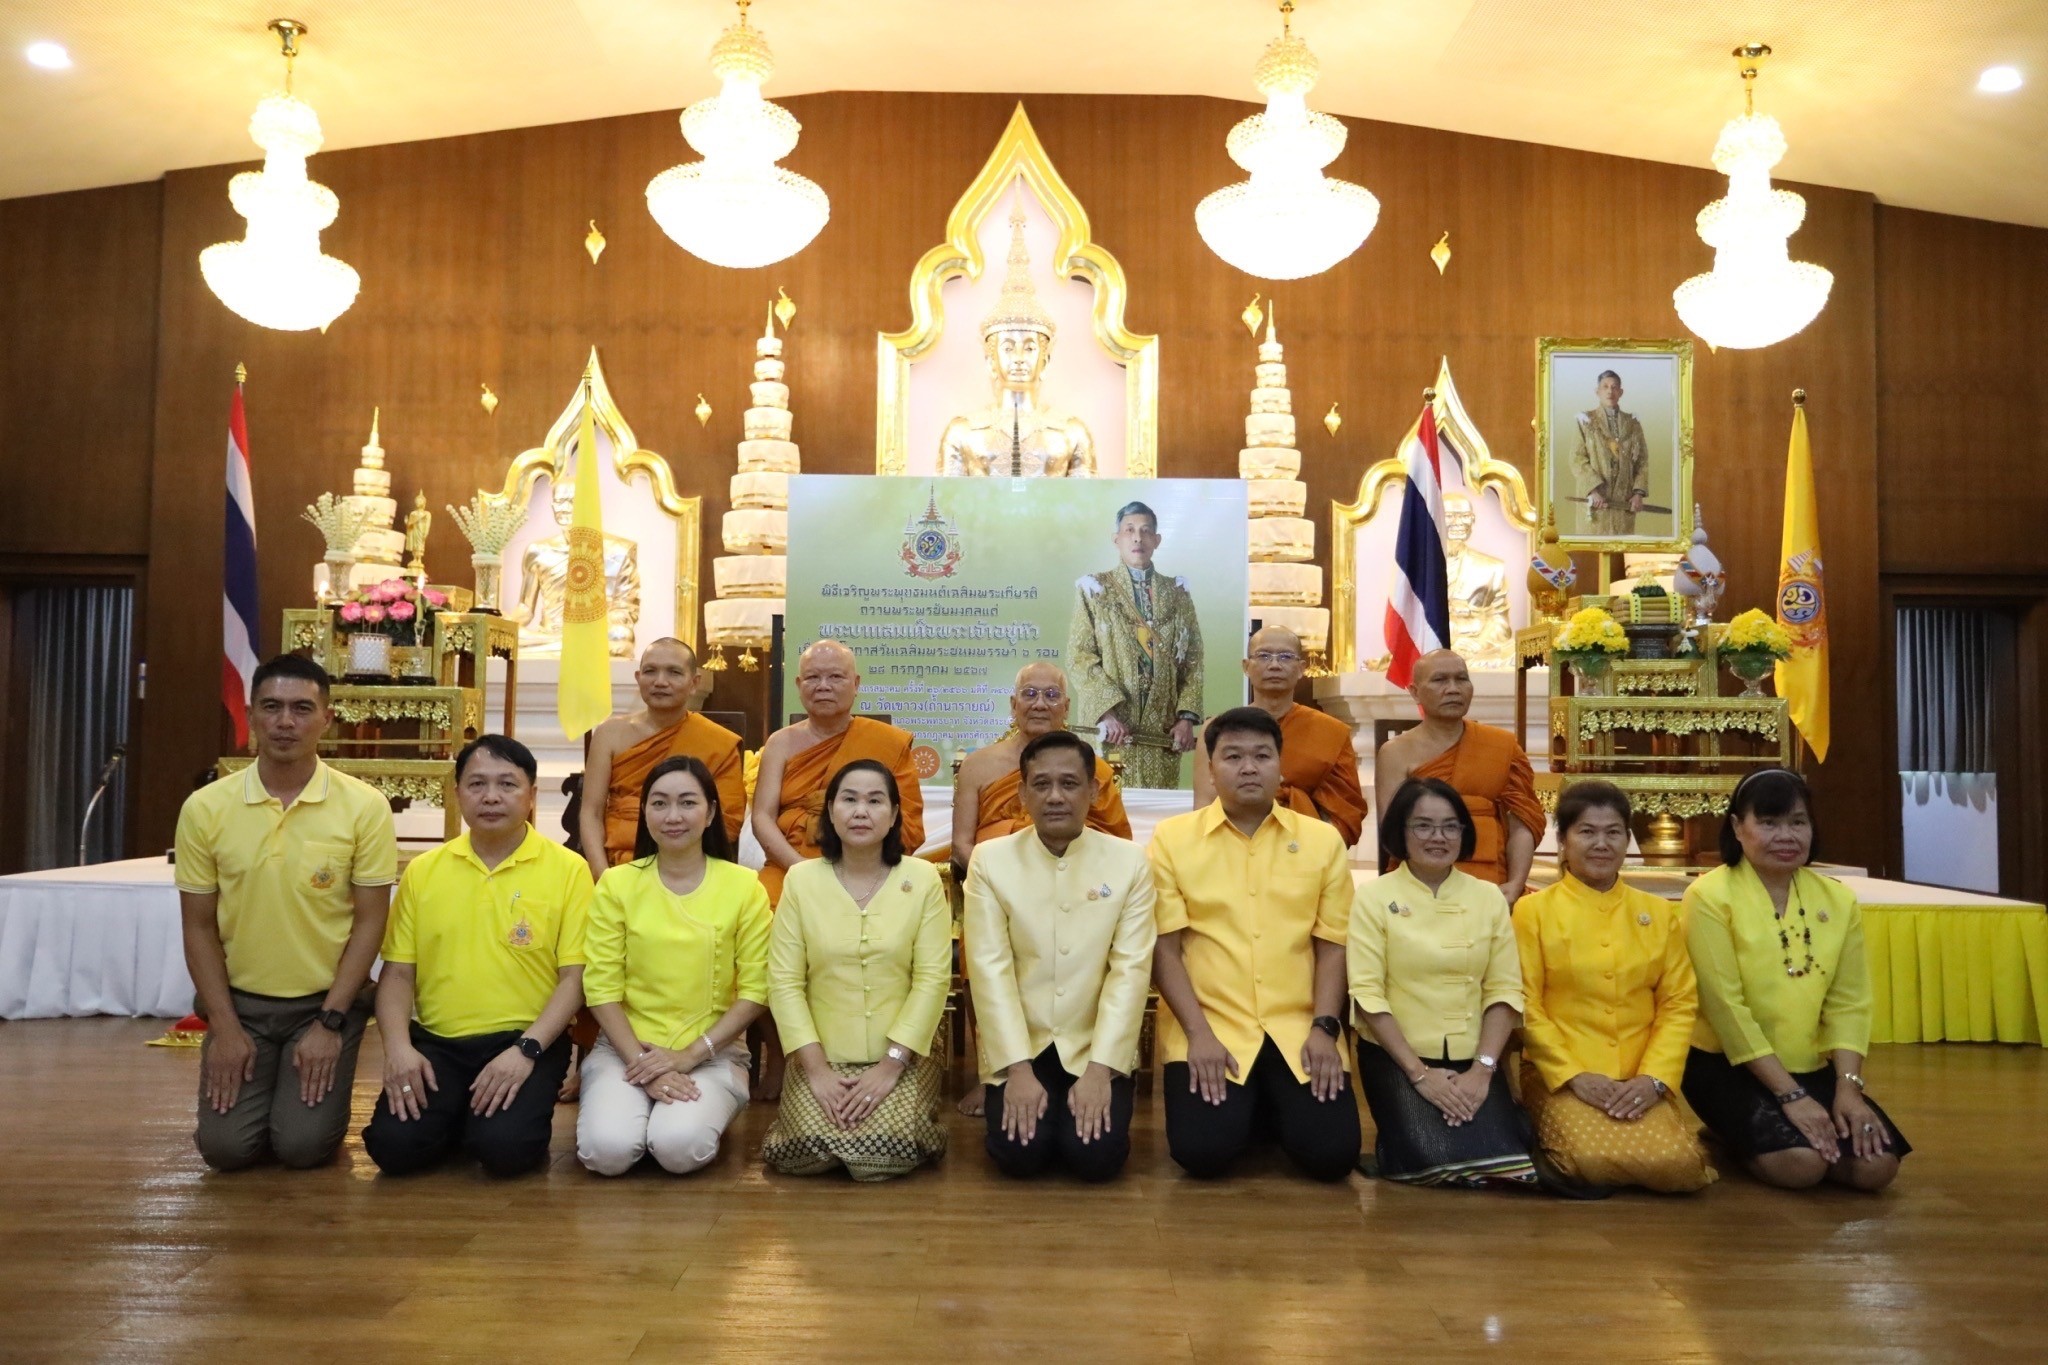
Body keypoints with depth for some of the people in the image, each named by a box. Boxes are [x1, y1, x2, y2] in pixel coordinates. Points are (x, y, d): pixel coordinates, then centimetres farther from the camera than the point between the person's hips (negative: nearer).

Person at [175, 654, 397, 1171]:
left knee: (303, 1144, -13)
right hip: (240, 1002, 2)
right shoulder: (205, 808, -5)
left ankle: (318, 1095, 21)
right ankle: (263, 1087, 24)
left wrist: (329, 1021, -12)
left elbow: (370, 921, -7)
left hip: (328, 1001, -2)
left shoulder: (364, 806, -11)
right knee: (225, 1147, -9)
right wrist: (224, 1026, -6)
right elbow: (199, 927, 0)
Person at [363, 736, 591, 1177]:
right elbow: (397, 972, 8)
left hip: (525, 1042, -3)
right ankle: (460, 1114, 12)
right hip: (435, 1042, 3)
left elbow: (575, 976, -6)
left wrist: (526, 1050, -17)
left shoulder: (568, 869, -3)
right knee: (394, 1144, -19)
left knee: (504, 1146, -25)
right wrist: (398, 1046, -9)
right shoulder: (422, 871, 8)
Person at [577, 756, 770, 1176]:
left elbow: (755, 992, -3)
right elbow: (601, 989, -2)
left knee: (681, 1147, -27)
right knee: (607, 1149, -25)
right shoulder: (616, 883, 1)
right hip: (626, 1048, 1)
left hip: (714, 1053, -1)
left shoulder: (744, 886, -2)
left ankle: (704, 1108, 6)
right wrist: (643, 1061, -14)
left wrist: (690, 1054, -12)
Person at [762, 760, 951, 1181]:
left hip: (902, 1058, -1)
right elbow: (784, 981, -4)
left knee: (887, 1151, -23)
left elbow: (932, 979, -6)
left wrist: (891, 1064, -14)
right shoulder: (801, 879, 0)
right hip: (823, 1058, 1)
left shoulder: (923, 878, -2)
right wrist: (816, 1069, -12)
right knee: (811, 1148, -23)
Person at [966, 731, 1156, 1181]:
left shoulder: (1130, 862, -3)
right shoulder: (990, 860, -4)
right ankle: (1026, 1093, 15)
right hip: (1019, 1049, 0)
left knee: (1096, 1155, -18)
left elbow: (1131, 970, -7)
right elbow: (989, 968, -8)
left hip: (1096, 1049, 0)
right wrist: (1018, 1069, -16)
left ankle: (1085, 1106, 16)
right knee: (1018, 1153, -18)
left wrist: (1099, 1069, -16)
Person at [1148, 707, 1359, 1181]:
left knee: (1331, 1153, -15)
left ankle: (1275, 1106, 19)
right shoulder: (1172, 838, 0)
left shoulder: (1322, 840, 6)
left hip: (1299, 1029, 2)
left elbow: (1333, 946, 6)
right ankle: (1246, 1107, 16)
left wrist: (1324, 1028, -7)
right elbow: (1164, 949, -3)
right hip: (1208, 1029, -1)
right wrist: (1198, 1033, -13)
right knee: (1203, 1151, -19)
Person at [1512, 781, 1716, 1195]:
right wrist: (1574, 1075, -13)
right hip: (1560, 1076, -3)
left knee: (1677, 1165, -23)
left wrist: (1654, 1079, -8)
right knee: (1595, 1160, -28)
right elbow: (1526, 1005, -3)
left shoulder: (1660, 912, 11)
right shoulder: (1533, 910, 0)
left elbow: (1679, 1004, 6)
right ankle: (1551, 1139, 5)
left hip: (1640, 1079, 3)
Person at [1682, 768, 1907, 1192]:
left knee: (1876, 1164, -14)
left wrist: (1848, 1086, -12)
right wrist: (1790, 1094, -19)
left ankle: (1754, 1135, 13)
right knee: (1801, 1163, -25)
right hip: (1729, 1066, -5)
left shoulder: (1838, 899, 5)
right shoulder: (1710, 896, -13)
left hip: (1813, 1067, 6)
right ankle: (1734, 1142, 8)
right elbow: (1726, 1007, -16)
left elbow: (1848, 1003, 2)